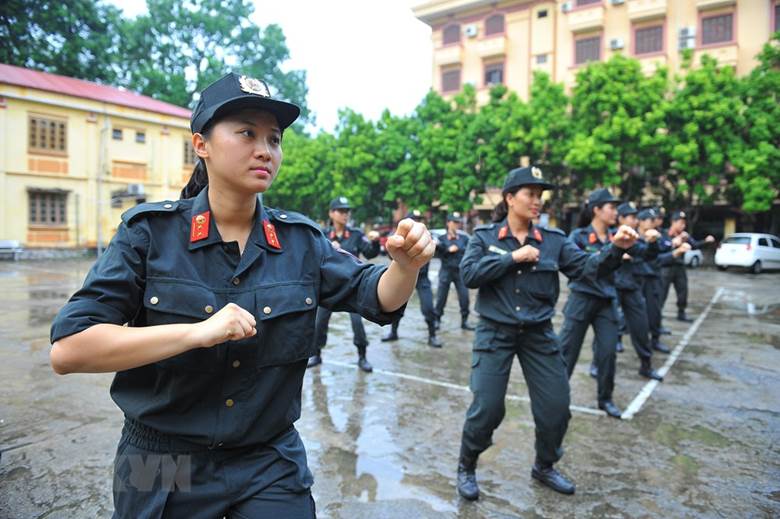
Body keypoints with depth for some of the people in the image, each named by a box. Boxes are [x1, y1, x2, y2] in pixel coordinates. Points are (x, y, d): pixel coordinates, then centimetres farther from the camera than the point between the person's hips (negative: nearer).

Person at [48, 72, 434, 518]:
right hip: (163, 471, 0)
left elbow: (376, 297, -4)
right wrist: (199, 332, -28)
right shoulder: (150, 232, -12)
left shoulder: (301, 239, -5)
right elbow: (68, 350, -17)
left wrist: (406, 265, -26)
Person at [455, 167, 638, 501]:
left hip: (539, 334, 3)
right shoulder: (484, 235, -3)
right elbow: (468, 275, -16)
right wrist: (513, 257, -18)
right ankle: (466, 468, 25)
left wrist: (615, 249, -24)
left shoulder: (553, 240, 2)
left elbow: (587, 268, -6)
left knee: (556, 407, 8)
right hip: (495, 333, -3)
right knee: (487, 409, -2)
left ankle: (544, 467, 37)